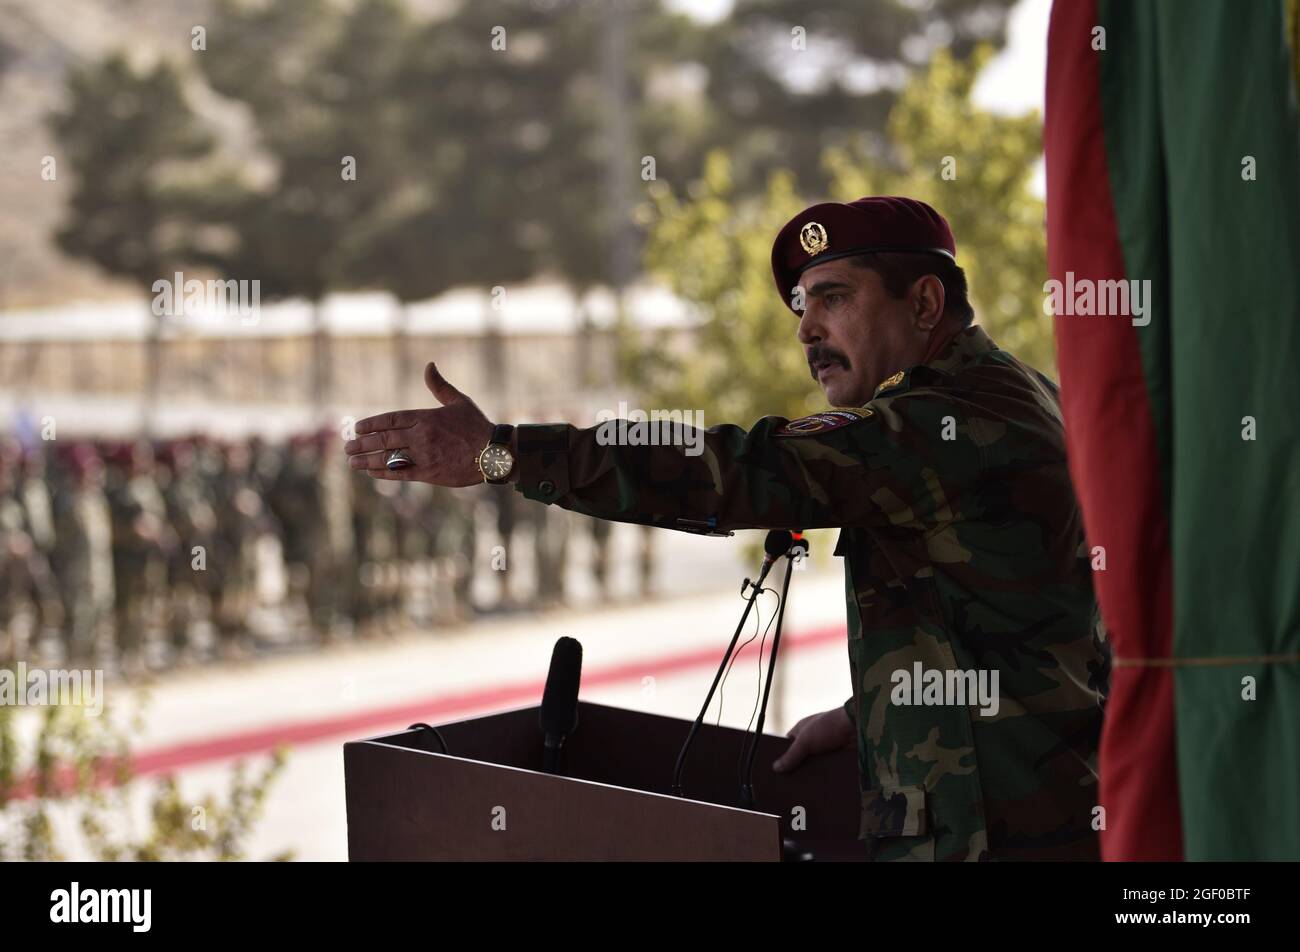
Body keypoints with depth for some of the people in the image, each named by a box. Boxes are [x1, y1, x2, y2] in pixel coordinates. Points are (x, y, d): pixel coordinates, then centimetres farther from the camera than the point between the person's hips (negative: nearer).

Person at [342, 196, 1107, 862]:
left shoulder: (954, 420, -18)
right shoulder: (1014, 397, 14)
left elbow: (738, 475, -26)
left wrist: (500, 453, -28)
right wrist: (866, 714, 17)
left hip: (998, 832, -10)